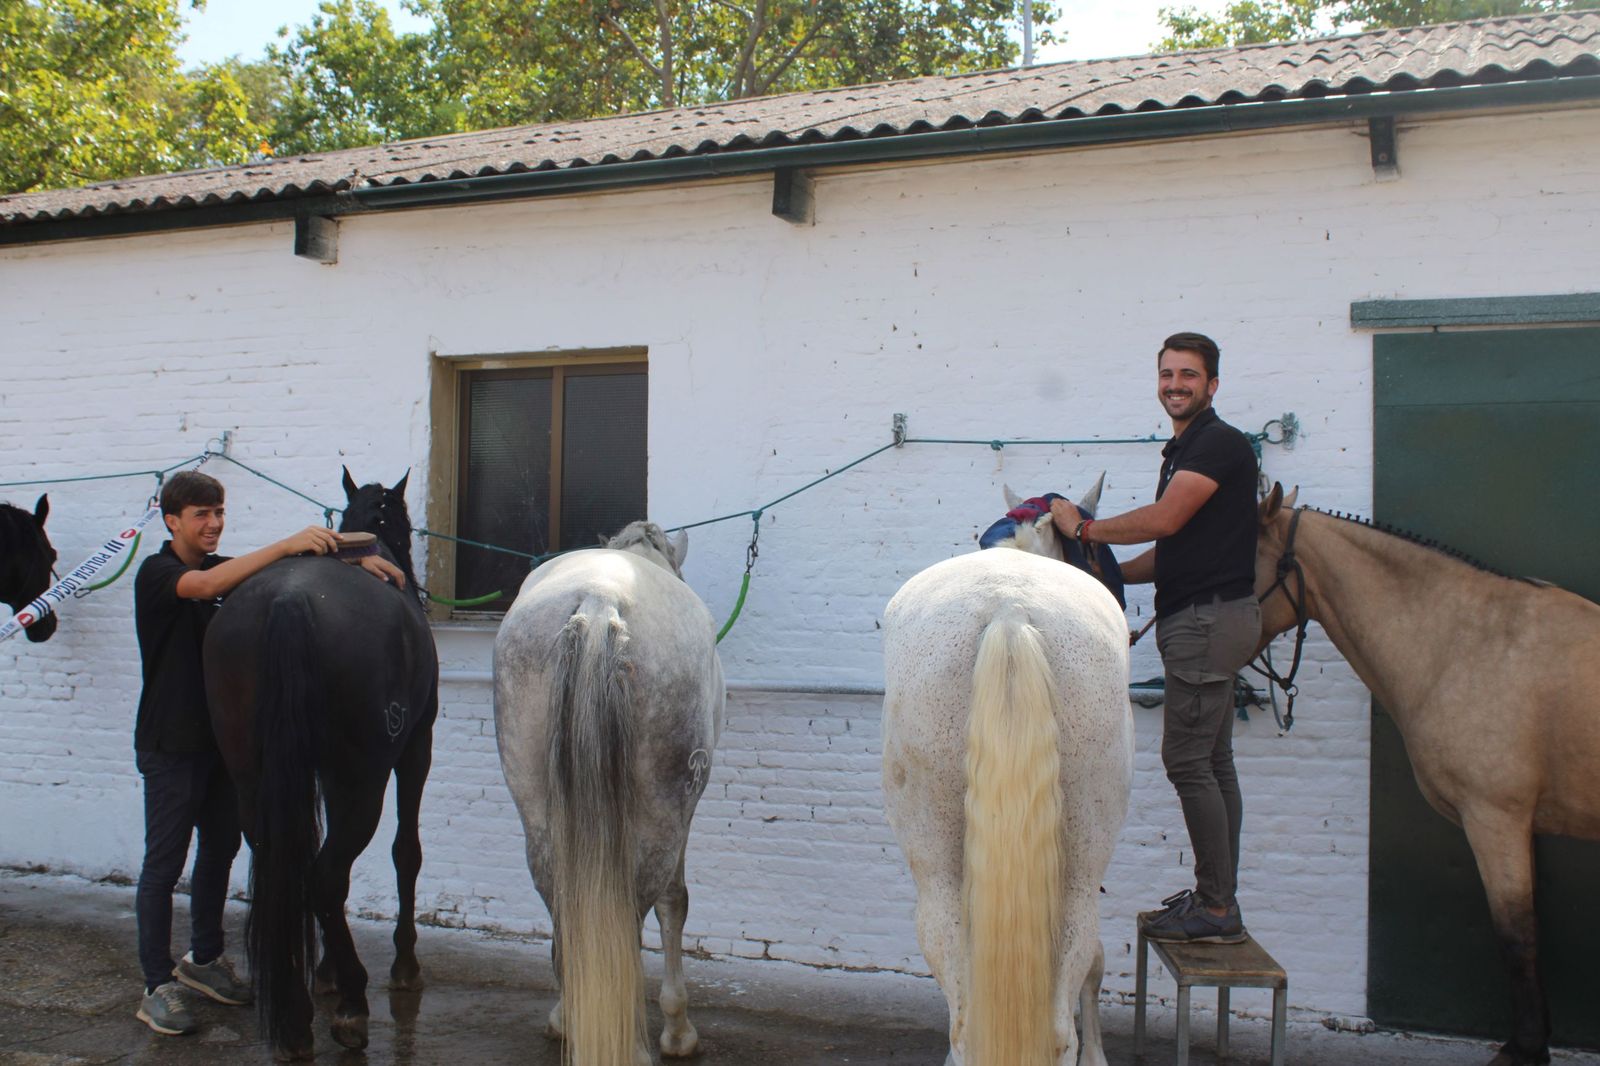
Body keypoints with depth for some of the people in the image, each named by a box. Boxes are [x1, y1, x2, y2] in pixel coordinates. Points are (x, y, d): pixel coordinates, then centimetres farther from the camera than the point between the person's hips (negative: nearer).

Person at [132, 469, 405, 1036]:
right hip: (170, 741, -7)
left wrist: (355, 562, -19)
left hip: (221, 735, 7)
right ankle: (157, 985, 6)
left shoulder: (228, 569, 9)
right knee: (164, 862, -1)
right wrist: (288, 544, -39)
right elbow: (205, 586, -32)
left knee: (220, 850, 15)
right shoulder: (156, 574, -11)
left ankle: (203, 960, 30)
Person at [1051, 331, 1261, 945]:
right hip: (1197, 618, 10)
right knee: (1211, 762, 12)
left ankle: (1216, 911, -5)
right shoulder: (1182, 451, 20)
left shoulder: (1221, 444, -11)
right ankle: (1217, 899, 18)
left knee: (1187, 760, -10)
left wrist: (1083, 529, -10)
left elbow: (1164, 521, -20)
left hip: (1210, 618, -10)